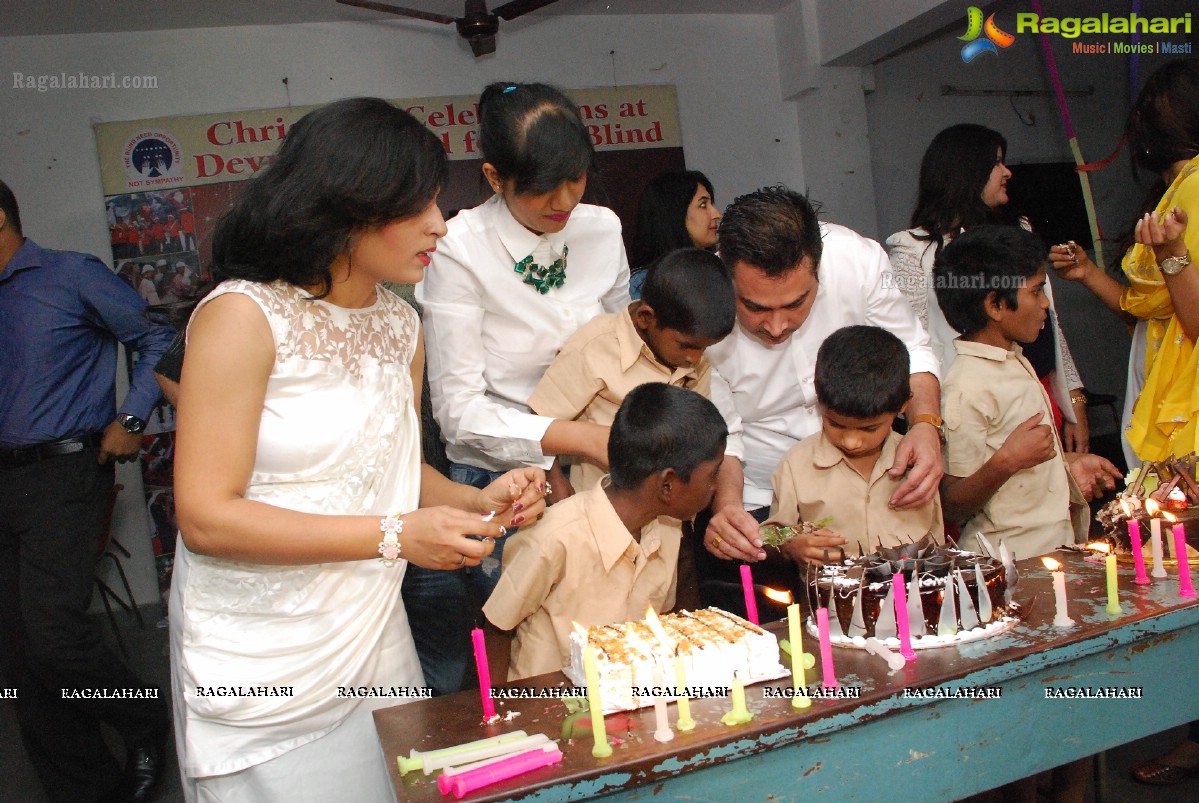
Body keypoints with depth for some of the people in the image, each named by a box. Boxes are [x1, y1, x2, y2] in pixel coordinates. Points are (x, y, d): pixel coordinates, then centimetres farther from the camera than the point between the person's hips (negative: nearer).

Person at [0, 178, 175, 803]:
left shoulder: (73, 276, -2)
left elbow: (157, 340, -1)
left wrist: (130, 421, -8)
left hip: (65, 472, -7)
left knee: (51, 629, -16)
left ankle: (146, 728, 12)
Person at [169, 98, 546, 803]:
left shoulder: (400, 324, 6)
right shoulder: (244, 315, -17)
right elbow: (206, 516, -20)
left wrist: (479, 502, -4)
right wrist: (395, 534, -22)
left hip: (373, 634, 6)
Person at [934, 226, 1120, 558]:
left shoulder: (1014, 361, 14)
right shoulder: (965, 389, -17)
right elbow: (952, 506, -18)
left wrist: (1069, 462, 24)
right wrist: (1006, 462, -30)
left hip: (1056, 544, 9)